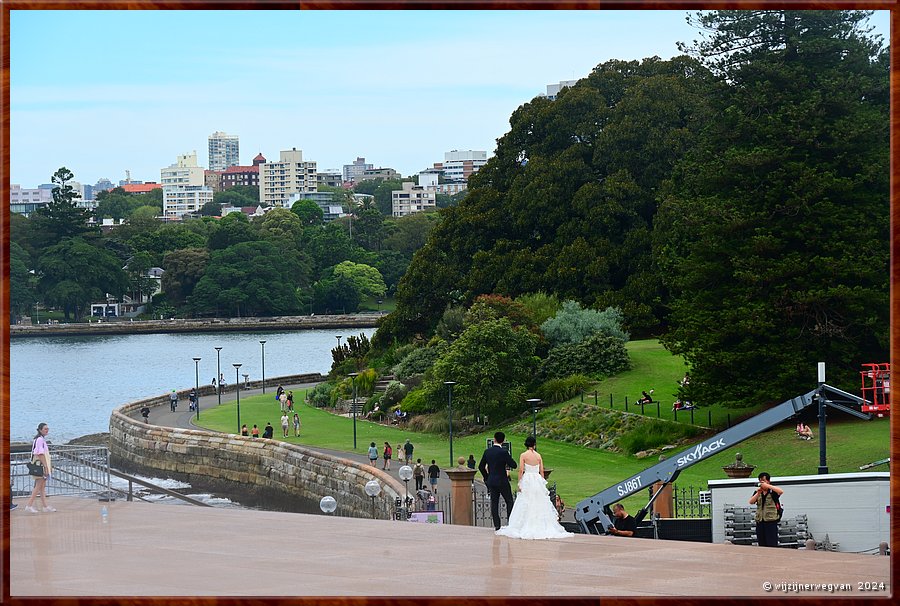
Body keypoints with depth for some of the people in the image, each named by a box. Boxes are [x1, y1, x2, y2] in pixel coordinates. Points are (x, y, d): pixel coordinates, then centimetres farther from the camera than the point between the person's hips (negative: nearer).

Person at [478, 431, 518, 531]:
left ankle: (497, 525, 4)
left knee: (494, 503, 6)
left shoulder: (487, 451, 0)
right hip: (502, 481, -4)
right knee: (509, 501, 9)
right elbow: (514, 465, -13)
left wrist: (486, 477, 18)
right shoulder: (504, 452, -15)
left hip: (491, 481, 4)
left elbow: (481, 467, 6)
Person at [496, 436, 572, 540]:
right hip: (538, 480, 3)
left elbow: (521, 470, -9)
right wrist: (543, 483, 15)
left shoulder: (523, 455, -6)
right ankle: (541, 527, 5)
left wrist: (519, 483, -4)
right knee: (539, 505, 7)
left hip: (527, 480, -3)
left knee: (525, 506, 0)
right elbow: (542, 471, 6)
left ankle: (525, 528, -4)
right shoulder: (539, 456, 3)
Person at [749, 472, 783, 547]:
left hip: (771, 522, -5)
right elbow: (751, 502, 0)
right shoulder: (757, 492, 12)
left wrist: (767, 486, -22)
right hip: (760, 521, 5)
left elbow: (781, 491, -23)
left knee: (772, 545, -7)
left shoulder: (772, 492, -2)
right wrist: (758, 493, -13)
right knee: (762, 545, 8)